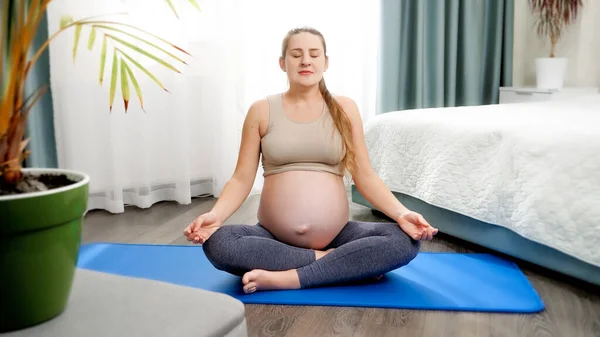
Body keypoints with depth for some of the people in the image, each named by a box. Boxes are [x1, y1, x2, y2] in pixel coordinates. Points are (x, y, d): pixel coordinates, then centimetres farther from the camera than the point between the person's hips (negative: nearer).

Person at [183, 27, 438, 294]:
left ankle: (286, 278, -23)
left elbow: (364, 176, 2)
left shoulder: (344, 108, 5)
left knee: (406, 240, -24)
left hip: (336, 235, 1)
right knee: (216, 243, -29)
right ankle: (340, 262, -17)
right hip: (274, 236, 0)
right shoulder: (261, 110, 4)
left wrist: (400, 213, -14)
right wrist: (215, 214, -18)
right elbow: (242, 178, 1)